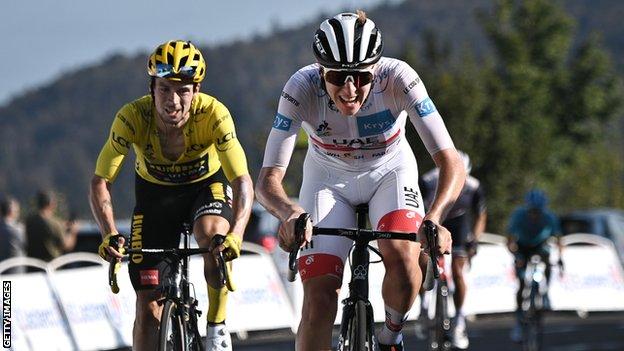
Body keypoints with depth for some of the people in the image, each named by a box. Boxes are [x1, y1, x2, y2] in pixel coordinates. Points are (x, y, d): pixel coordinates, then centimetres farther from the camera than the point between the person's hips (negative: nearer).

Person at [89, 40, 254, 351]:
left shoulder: (213, 114, -32)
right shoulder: (132, 117, -30)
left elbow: (243, 181, -36)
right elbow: (100, 182, -28)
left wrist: (235, 233, -53)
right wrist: (109, 234, -44)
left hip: (207, 184, -1)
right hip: (155, 192, 1)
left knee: (213, 235, -35)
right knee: (148, 307, -5)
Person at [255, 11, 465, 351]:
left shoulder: (398, 79, -32)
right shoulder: (302, 89, -32)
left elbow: (451, 163, -35)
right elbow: (268, 179, -34)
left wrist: (435, 218, -54)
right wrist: (290, 213, -57)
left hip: (389, 170, 0)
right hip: (328, 179, 0)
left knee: (401, 256, -29)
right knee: (319, 300, -16)